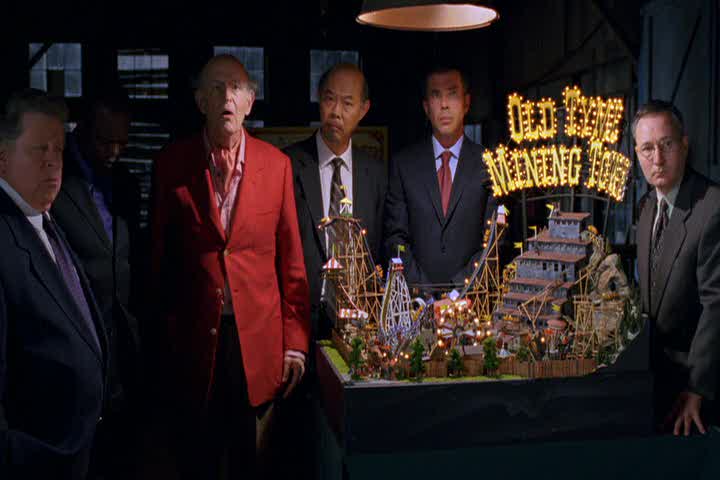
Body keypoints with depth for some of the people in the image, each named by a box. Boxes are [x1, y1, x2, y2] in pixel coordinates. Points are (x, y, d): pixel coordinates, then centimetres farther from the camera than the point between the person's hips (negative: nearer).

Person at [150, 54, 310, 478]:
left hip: (258, 339, 0)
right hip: (195, 339, 0)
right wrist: (164, 328, 3)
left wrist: (296, 340, -1)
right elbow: (160, 253, 3)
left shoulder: (277, 164, 0)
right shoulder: (172, 164, -1)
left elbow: (291, 258, 1)